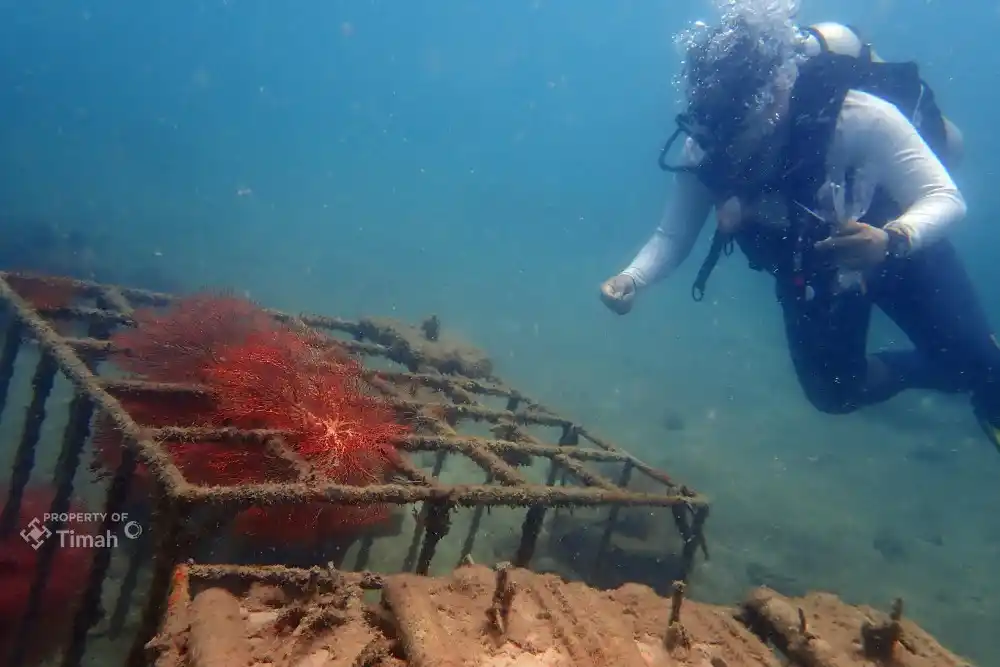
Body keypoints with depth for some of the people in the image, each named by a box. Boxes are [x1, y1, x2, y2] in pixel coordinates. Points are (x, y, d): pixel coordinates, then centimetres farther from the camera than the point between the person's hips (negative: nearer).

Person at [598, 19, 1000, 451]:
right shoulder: (705, 150, -27)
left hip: (903, 249, -3)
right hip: (809, 270, 3)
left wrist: (893, 239, -55)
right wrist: (631, 280, -38)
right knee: (834, 392, 5)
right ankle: (952, 372, 34)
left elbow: (946, 199, -34)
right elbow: (673, 236, -19)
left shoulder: (857, 117, -37)